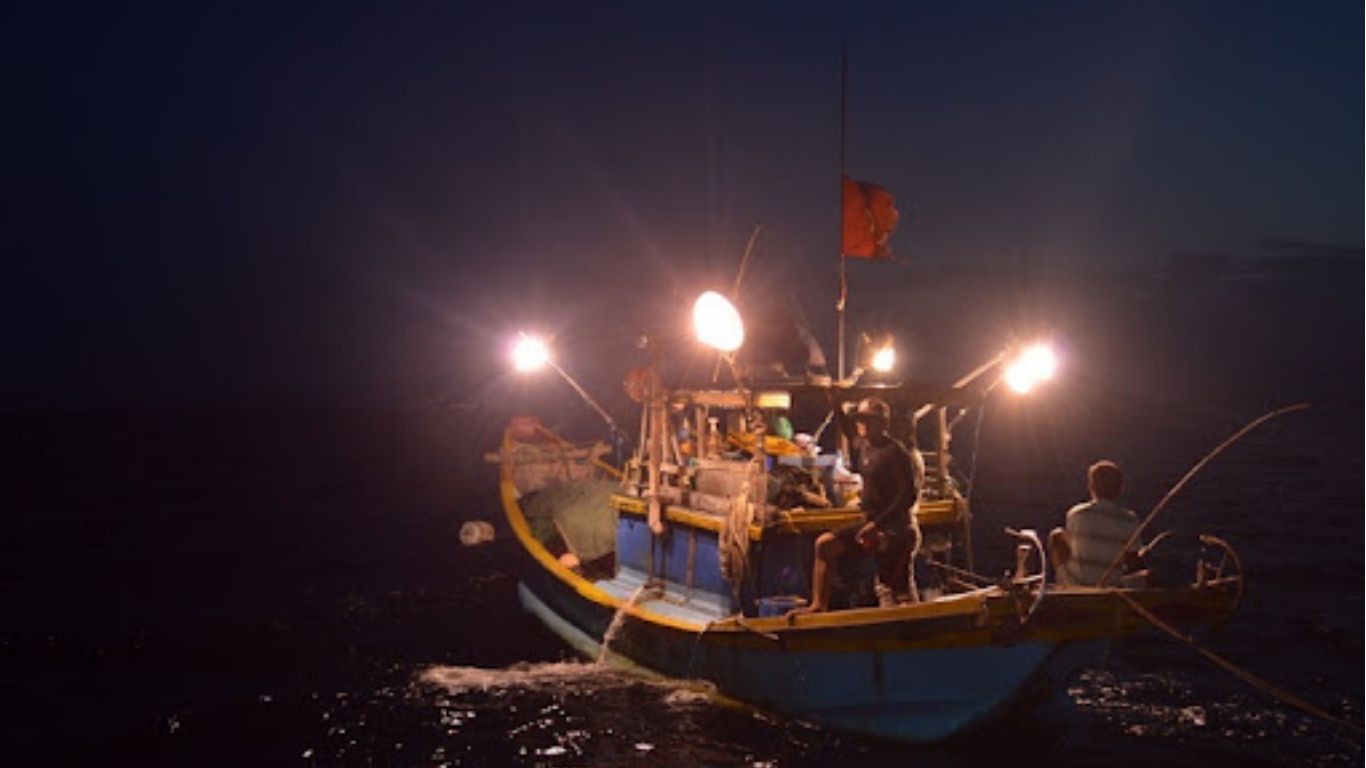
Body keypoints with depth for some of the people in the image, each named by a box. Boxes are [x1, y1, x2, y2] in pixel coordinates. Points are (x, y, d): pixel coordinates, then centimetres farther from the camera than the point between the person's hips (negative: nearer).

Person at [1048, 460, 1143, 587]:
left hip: (1074, 582, -2)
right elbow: (1134, 565, -5)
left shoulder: (1076, 514, -14)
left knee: (1056, 535, 20)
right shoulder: (1130, 521, -12)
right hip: (1110, 585, 2)